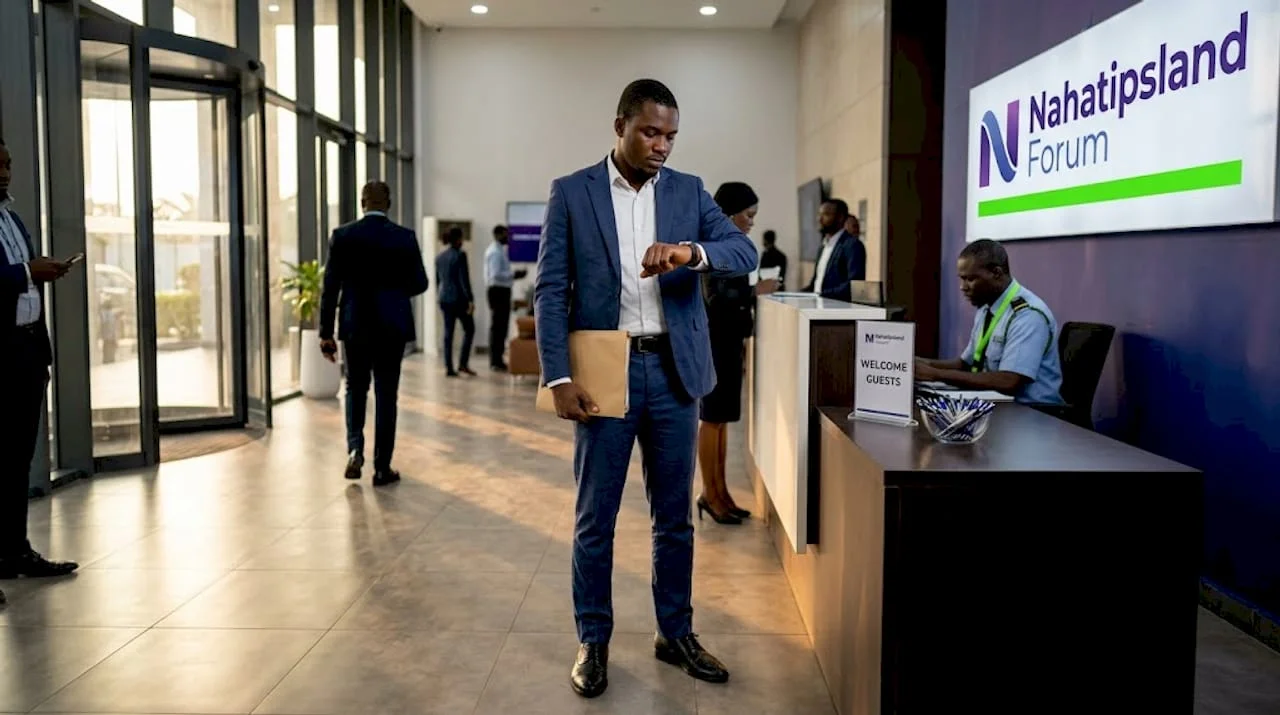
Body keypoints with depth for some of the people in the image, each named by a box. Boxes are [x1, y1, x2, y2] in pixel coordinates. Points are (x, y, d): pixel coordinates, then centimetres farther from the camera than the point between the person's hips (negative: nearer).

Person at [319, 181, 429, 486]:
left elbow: (330, 286, -4)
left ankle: (355, 447, 0)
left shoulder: (343, 235, -3)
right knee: (386, 395, 6)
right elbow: (419, 284, 2)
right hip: (392, 326, 0)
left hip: (355, 326, 1)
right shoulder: (405, 237, -4)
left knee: (356, 389, 18)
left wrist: (326, 332, 2)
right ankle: (382, 468, 8)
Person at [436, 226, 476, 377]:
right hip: (459, 298, -6)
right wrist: (470, 299, -16)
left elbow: (437, 280, 15)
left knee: (448, 333, 7)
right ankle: (463, 363, -1)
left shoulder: (439, 257, 9)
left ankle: (448, 367, 5)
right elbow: (464, 279, -16)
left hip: (444, 299, 6)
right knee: (469, 329, 7)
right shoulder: (460, 255, -12)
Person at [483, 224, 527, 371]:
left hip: (500, 291, 11)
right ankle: (496, 361, -4)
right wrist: (514, 275, -18)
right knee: (498, 326, -7)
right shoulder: (496, 252, -15)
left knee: (499, 326, 14)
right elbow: (496, 275, -24)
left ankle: (496, 360, 20)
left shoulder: (499, 250, 17)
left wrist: (513, 275, 12)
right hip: (498, 291, -11)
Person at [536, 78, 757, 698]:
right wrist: (559, 378, -12)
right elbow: (550, 291, -3)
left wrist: (691, 252, -24)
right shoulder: (571, 192, 0)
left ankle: (676, 633, 27)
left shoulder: (689, 190, 7)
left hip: (673, 370, 3)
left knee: (675, 516, 12)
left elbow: (746, 252, -4)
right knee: (595, 518, 6)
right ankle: (593, 641, 21)